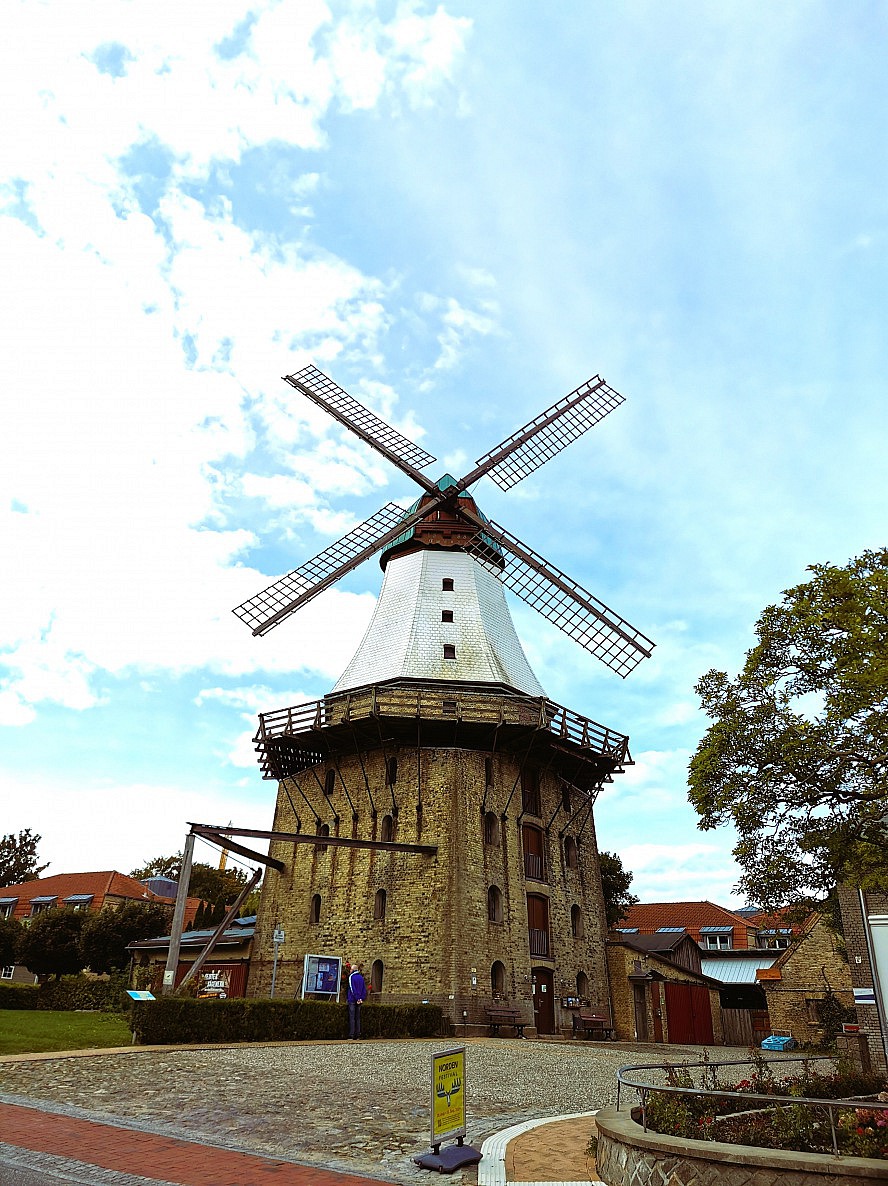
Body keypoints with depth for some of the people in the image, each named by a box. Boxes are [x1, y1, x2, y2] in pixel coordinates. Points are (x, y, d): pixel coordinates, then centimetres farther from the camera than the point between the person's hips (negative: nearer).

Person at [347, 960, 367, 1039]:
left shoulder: (351, 976, -5)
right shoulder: (361, 977, 13)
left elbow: (352, 989, -12)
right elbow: (364, 989, 11)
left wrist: (357, 998, -12)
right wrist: (362, 998, 6)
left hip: (352, 999, -6)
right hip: (359, 1000, 6)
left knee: (352, 1018, -3)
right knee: (358, 1018, 10)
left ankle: (351, 1035, -7)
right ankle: (358, 1035, 9)